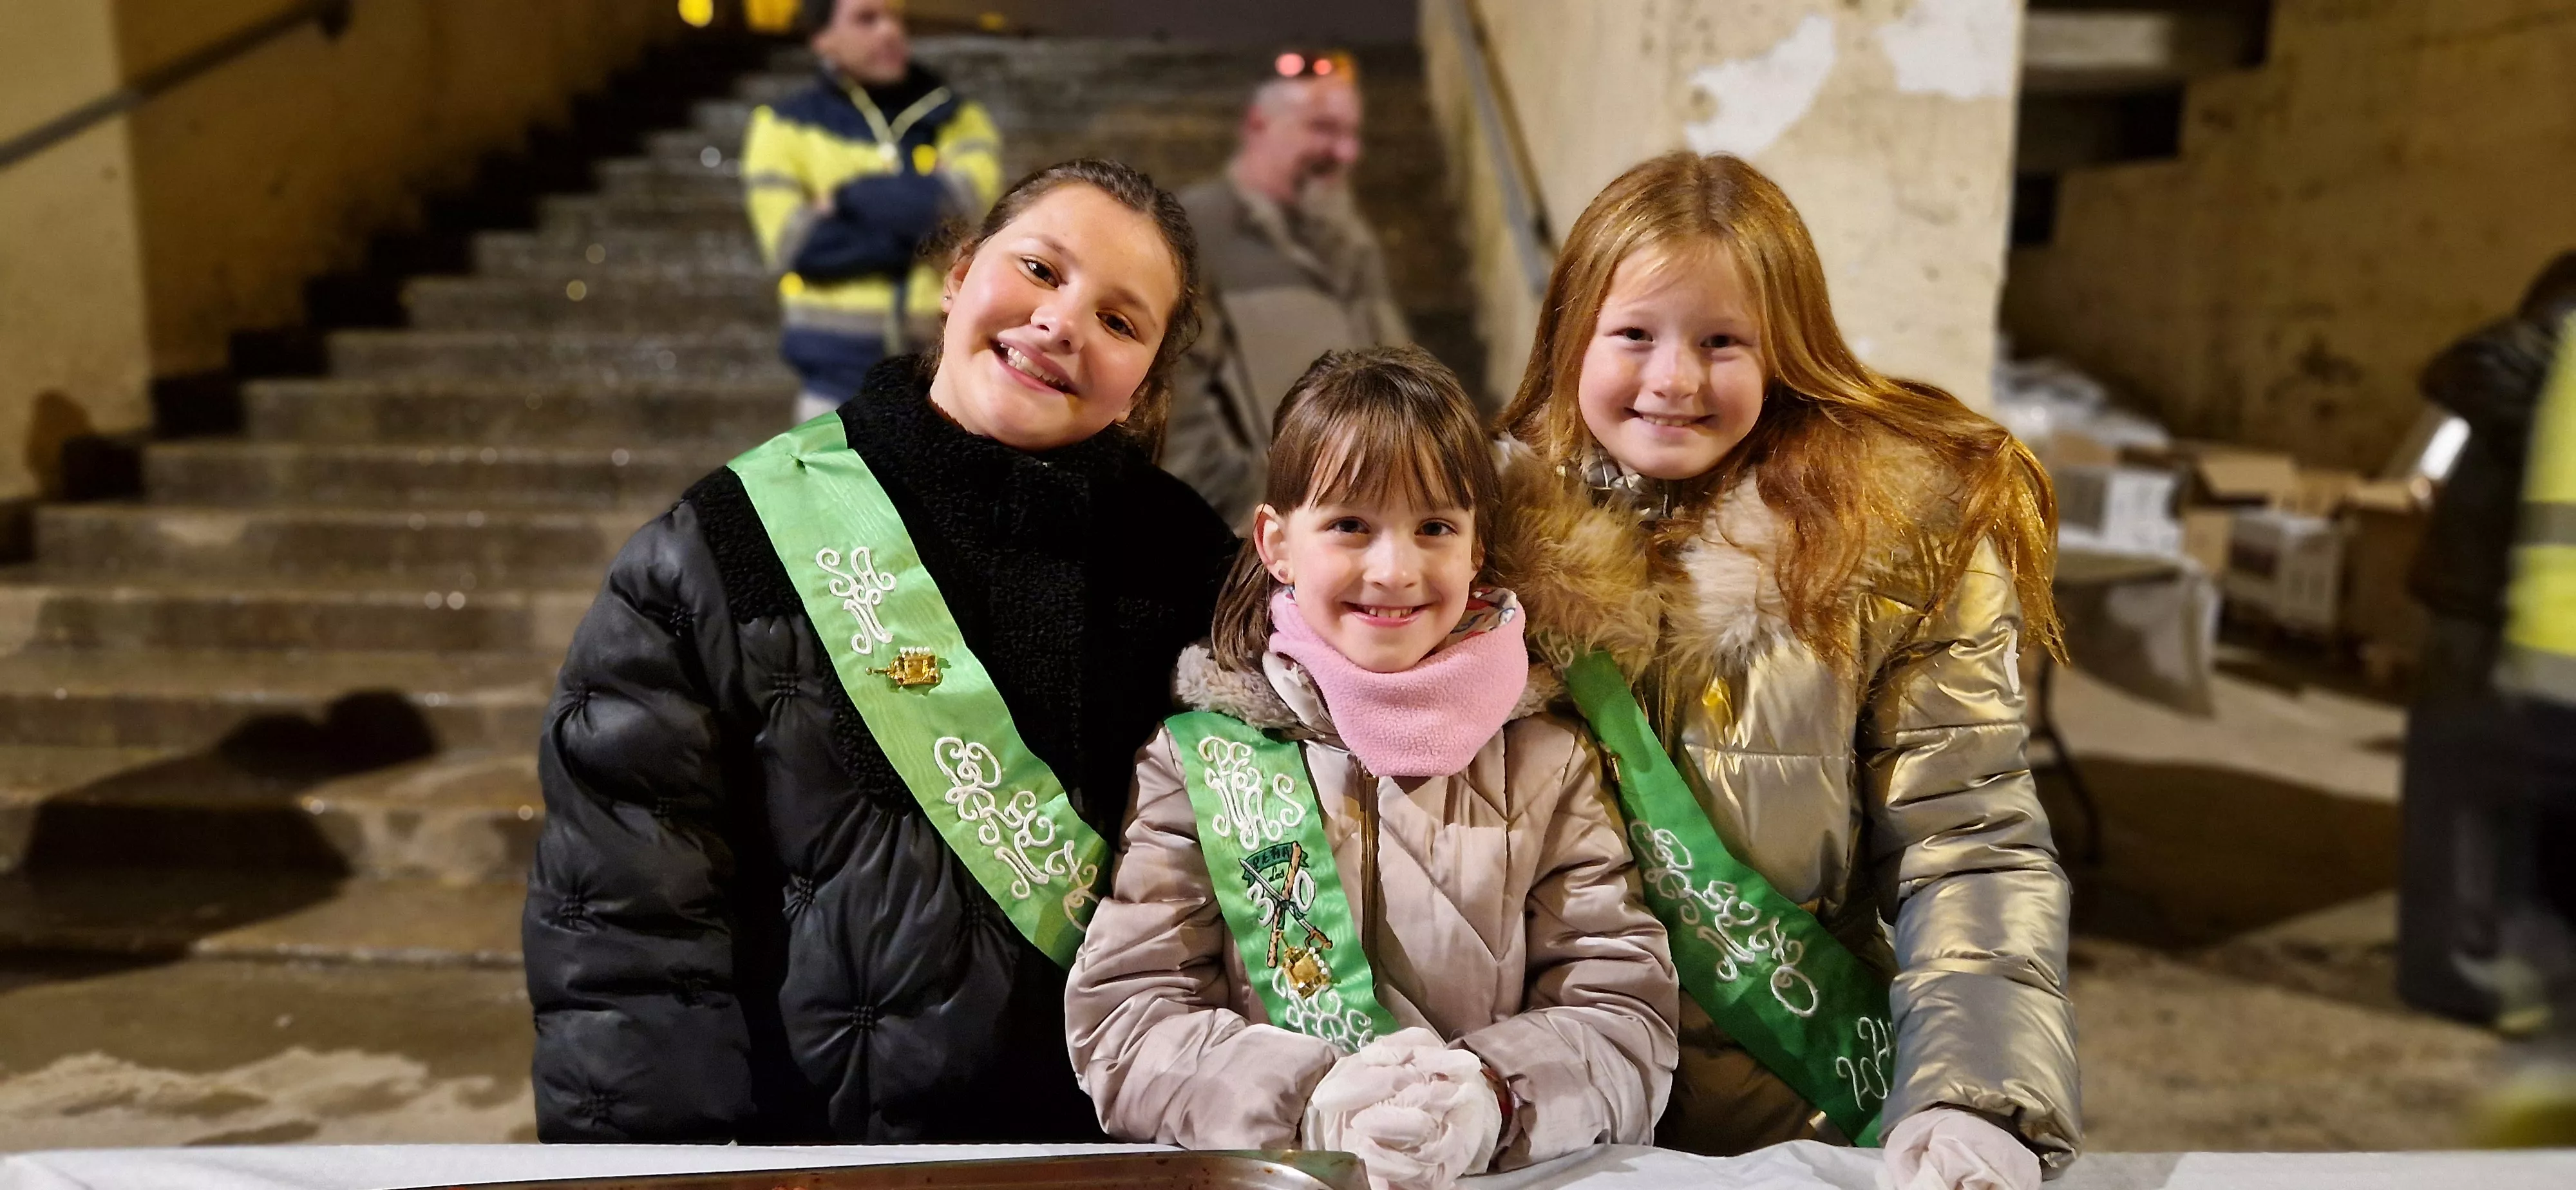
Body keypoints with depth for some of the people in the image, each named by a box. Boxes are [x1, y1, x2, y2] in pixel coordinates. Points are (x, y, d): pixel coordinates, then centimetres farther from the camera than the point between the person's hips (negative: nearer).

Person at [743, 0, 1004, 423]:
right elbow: (793, 245, -10)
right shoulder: (785, 127, 3)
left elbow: (964, 207, -13)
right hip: (841, 368, -1)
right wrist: (920, 233, -9)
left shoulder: (957, 119, 8)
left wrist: (848, 198, -9)